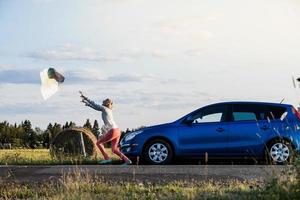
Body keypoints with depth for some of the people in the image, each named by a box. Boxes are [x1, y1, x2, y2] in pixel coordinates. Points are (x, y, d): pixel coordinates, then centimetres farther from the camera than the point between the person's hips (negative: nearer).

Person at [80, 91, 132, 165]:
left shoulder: (104, 108, 2)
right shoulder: (109, 110, 24)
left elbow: (94, 105, 10)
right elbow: (95, 106, 33)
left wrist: (85, 98, 18)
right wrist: (86, 102, 38)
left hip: (113, 131, -8)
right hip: (117, 131, 8)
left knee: (99, 143, 7)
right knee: (114, 149, 11)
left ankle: (107, 158, -1)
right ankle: (127, 160, -3)